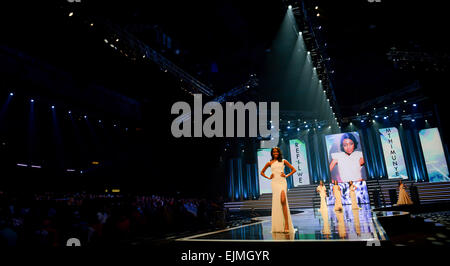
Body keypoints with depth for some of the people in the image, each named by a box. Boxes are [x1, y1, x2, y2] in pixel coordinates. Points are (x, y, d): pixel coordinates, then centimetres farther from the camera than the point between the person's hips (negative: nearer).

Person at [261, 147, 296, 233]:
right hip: (274, 183, 2)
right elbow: (262, 172, 24)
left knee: (283, 200, -21)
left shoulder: (283, 161, 12)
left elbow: (294, 169, 14)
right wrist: (268, 178, 9)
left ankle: (287, 225, -20)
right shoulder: (270, 163, 14)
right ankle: (278, 227, 2)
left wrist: (287, 175, 2)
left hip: (282, 182, -1)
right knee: (276, 202, -4)